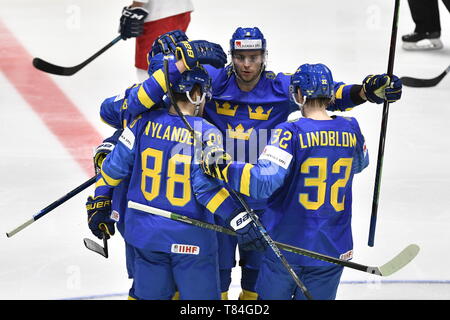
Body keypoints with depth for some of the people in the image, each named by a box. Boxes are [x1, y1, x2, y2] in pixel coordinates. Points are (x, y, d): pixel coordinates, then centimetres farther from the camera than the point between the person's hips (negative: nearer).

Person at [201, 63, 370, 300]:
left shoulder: (291, 132, -16)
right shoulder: (351, 130, -1)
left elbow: (263, 181, -26)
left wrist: (220, 167, -20)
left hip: (286, 244, -4)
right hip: (332, 249, 4)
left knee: (272, 296, 14)